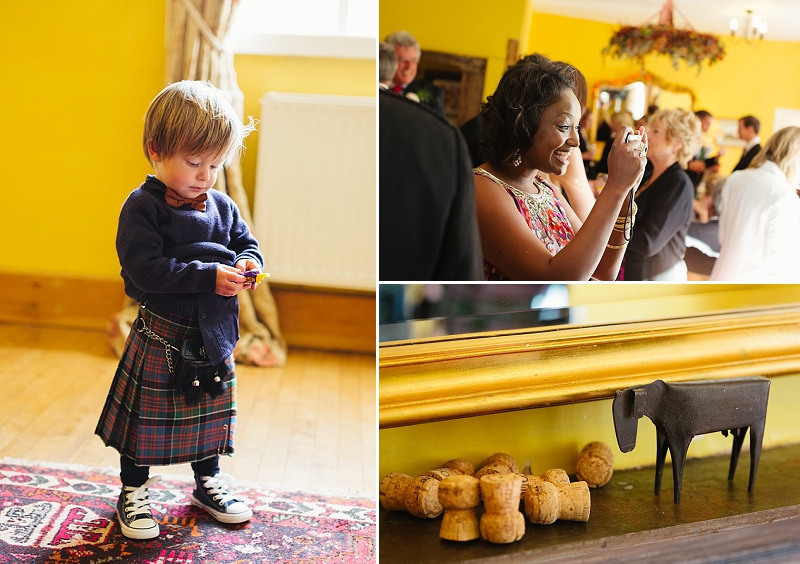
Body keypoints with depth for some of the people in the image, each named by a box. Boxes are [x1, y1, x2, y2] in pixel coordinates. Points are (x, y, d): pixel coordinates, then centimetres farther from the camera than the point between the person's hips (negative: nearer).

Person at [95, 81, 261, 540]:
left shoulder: (222, 206, 4)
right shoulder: (143, 206, -14)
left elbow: (247, 242, 14)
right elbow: (146, 269, -23)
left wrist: (248, 265, -11)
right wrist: (209, 276, -29)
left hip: (214, 334, 5)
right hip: (162, 337, -5)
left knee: (211, 413, 19)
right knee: (148, 418, 7)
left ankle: (208, 479, 39)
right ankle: (134, 492, 26)